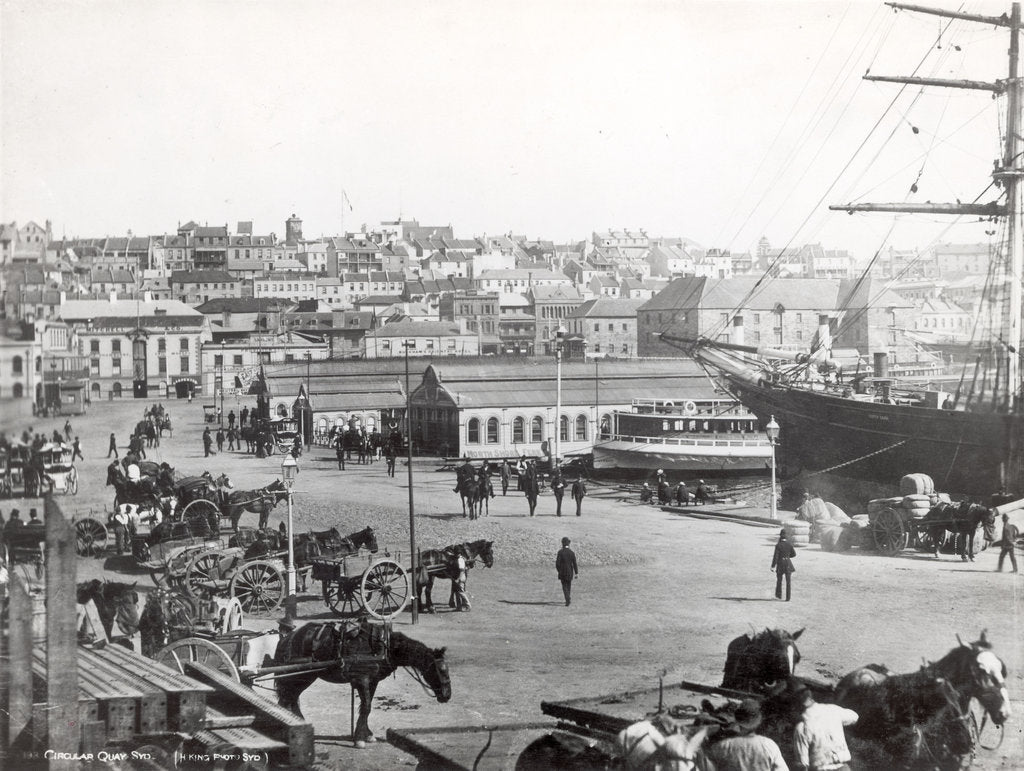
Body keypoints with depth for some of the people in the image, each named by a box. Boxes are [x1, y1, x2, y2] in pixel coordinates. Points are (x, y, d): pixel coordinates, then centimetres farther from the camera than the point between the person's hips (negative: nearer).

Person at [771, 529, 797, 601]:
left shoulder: (778, 545, -13)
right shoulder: (789, 544, -2)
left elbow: (775, 556, -14)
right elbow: (794, 554, 7)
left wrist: (773, 566, -9)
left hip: (780, 564, -3)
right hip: (788, 564, 3)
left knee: (779, 580, 16)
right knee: (788, 581, 5)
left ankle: (779, 596, 26)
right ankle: (788, 598, 1)